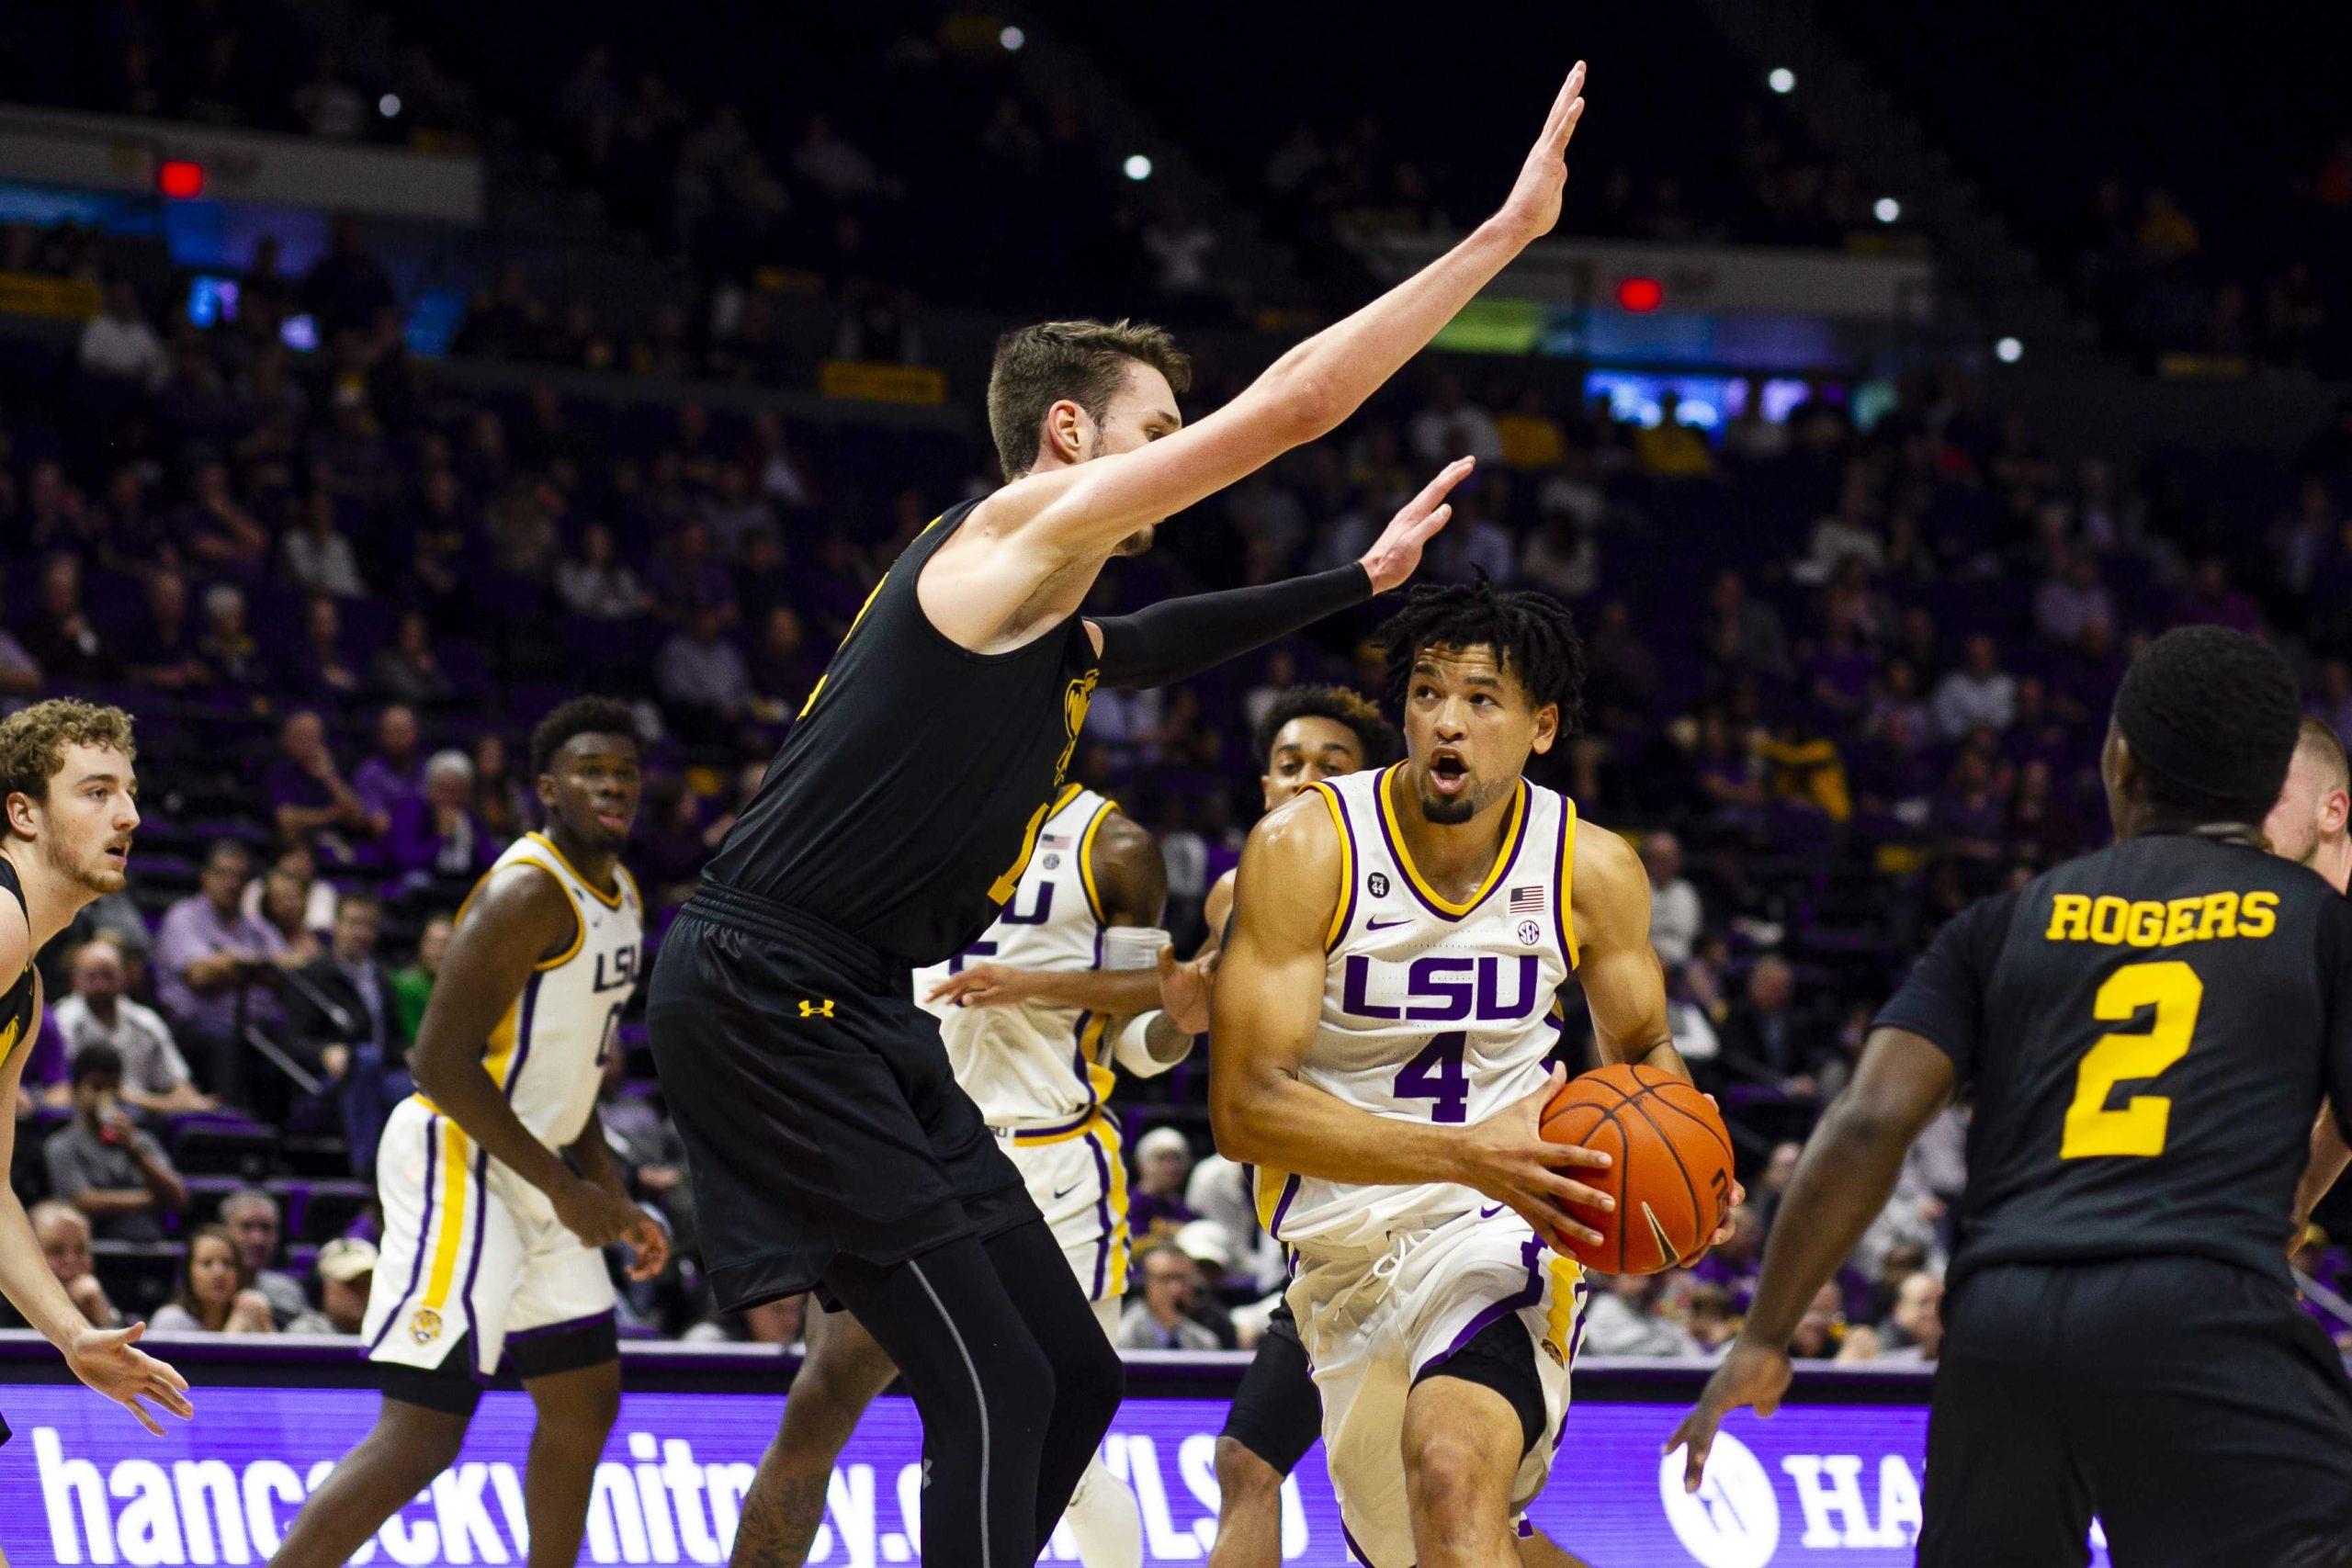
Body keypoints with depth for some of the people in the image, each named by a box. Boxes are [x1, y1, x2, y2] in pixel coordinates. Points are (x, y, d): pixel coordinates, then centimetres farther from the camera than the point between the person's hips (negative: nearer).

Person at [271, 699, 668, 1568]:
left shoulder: (618, 893, 13)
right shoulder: (526, 894, -18)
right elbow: (444, 1064, -23)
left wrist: (615, 1201, 15)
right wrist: (565, 1190, -19)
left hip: (526, 1166, 10)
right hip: (458, 1167, -10)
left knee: (586, 1398, 14)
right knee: (423, 1431, -15)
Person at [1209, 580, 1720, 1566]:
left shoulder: (1595, 871, -7)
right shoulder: (1304, 850, -15)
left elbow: (1641, 1047, 13)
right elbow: (1243, 1108, -21)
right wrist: (1467, 1154, -32)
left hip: (1499, 1226, -2)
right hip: (1342, 1245, 2)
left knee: (1451, 1470, -33)